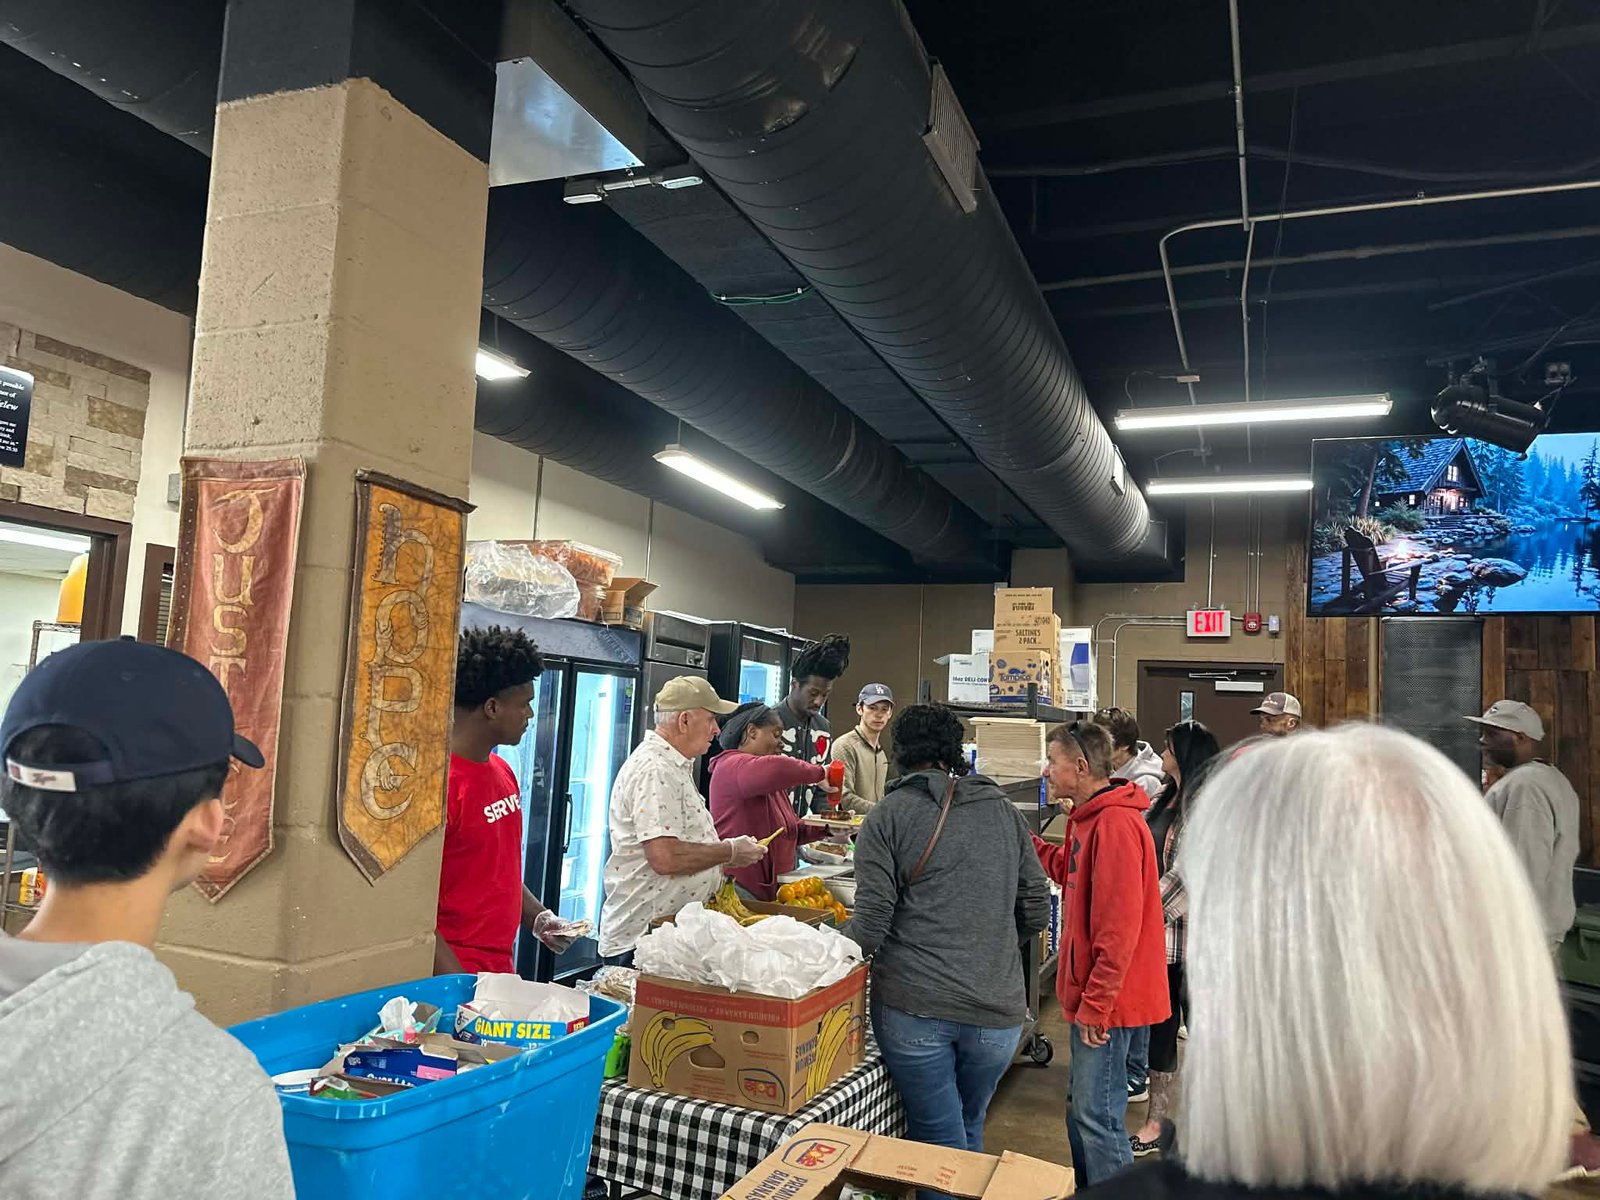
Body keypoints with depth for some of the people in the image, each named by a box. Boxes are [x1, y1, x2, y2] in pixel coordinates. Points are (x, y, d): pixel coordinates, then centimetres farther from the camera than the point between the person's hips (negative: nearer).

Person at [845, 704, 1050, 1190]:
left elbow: (870, 924, -9)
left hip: (914, 1007, -4)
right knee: (969, 1131, 23)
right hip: (997, 1009, 4)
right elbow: (1036, 913, 10)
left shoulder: (888, 816, -4)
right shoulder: (1005, 811, 7)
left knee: (939, 1143, 8)